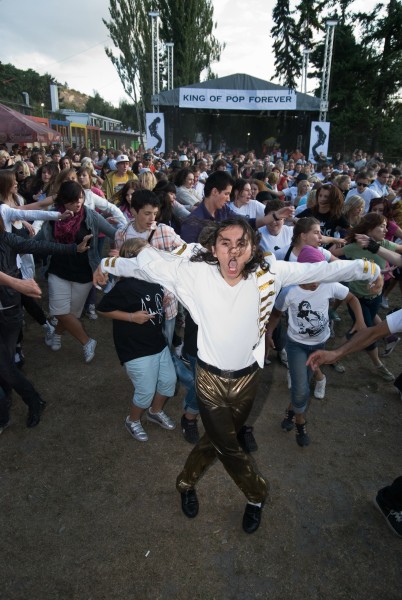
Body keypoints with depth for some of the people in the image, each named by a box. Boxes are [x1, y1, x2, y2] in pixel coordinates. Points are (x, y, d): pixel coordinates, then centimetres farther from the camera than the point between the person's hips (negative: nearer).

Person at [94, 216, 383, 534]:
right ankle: (257, 494, 44)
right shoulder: (195, 271, -19)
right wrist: (108, 265, 3)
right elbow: (147, 264, -7)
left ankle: (187, 482, 51)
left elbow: (322, 270, -7)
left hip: (248, 377, 2)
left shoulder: (268, 273, -15)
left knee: (217, 439, 22)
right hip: (211, 378, -1)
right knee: (228, 446, 13)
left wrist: (369, 269, -1)